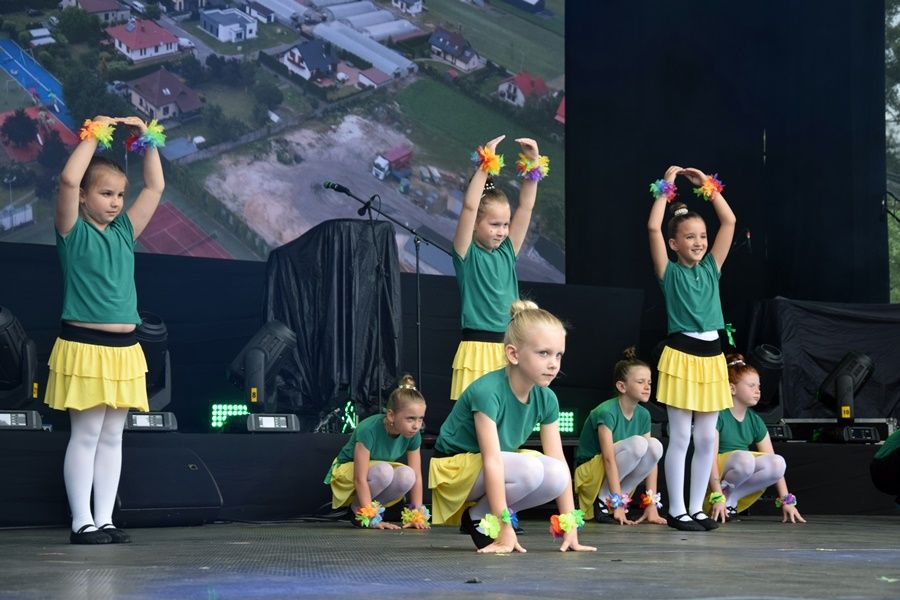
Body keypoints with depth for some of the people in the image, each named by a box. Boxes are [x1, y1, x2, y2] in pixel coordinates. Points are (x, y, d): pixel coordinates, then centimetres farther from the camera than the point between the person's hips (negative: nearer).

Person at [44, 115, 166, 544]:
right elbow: (68, 180, -19)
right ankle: (82, 522, 1)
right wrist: (94, 136, -11)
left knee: (112, 436, 8)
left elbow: (155, 187, 17)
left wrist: (147, 140, 11)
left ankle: (104, 519, 12)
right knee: (86, 434, -3)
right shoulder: (74, 232, -3)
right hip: (85, 347, -6)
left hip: (124, 350, 6)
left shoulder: (124, 231, 12)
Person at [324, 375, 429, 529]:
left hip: (380, 472, 5)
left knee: (406, 475, -28)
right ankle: (357, 509, -11)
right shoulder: (369, 429, -34)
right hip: (346, 473, -5)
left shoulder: (413, 434, -18)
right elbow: (360, 479, -35)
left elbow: (417, 477, -12)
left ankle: (368, 506, -5)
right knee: (384, 470, -37)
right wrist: (372, 519, -38)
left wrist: (418, 515, -19)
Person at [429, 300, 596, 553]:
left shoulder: (546, 399, -9)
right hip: (455, 467, -7)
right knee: (531, 470, -31)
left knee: (557, 476, -19)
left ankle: (488, 511, 2)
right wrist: (504, 529, -36)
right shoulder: (488, 391, -29)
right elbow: (492, 461, -33)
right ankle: (476, 517, -7)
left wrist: (570, 527, -15)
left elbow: (559, 462, -9)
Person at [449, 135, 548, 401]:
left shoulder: (507, 252, 12)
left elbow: (526, 207, 11)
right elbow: (469, 206, -13)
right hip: (477, 349, -5)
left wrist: (532, 164, 4)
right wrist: (485, 164, -14)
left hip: (509, 349, 5)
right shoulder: (467, 255, -1)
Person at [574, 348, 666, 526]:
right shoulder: (606, 412, -21)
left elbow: (651, 457, -4)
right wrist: (617, 504, -32)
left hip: (615, 475, 7)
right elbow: (609, 458, -27)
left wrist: (652, 504, -13)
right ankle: (604, 501, -15)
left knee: (656, 446, -17)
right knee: (637, 443, -28)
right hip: (589, 474, -6)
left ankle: (615, 497, -5)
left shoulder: (643, 415, 0)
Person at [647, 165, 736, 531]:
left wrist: (707, 185, 9)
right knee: (680, 436, -2)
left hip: (712, 356, 5)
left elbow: (729, 222, 10)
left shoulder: (711, 268, 11)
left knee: (707, 438, 6)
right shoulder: (670, 272, -1)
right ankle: (676, 510, 3)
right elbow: (653, 228, -12)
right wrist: (667, 187, -4)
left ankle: (696, 508, 13)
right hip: (681, 354, -5)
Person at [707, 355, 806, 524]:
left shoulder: (755, 421, 10)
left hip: (740, 484, 7)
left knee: (778, 462, -18)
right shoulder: (718, 415, -9)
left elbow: (775, 466, 7)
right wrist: (717, 497, -27)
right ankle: (723, 499, -15)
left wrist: (786, 501, -1)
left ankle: (731, 499, -11)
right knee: (744, 458, -35)